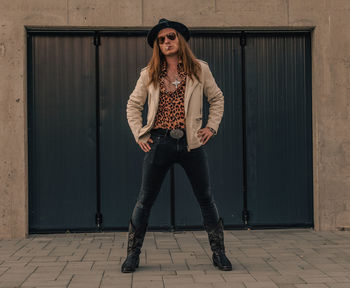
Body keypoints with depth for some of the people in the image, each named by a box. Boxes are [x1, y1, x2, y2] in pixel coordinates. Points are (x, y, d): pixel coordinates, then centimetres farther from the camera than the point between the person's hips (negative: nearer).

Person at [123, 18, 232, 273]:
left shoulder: (199, 69, 7)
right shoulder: (149, 74, 7)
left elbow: (217, 99, 15)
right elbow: (133, 105, 14)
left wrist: (211, 127, 4)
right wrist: (139, 134, 4)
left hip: (192, 143, 0)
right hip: (160, 143, 0)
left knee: (206, 198, 4)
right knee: (145, 200, 3)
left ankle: (219, 253, 16)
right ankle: (133, 254, 14)